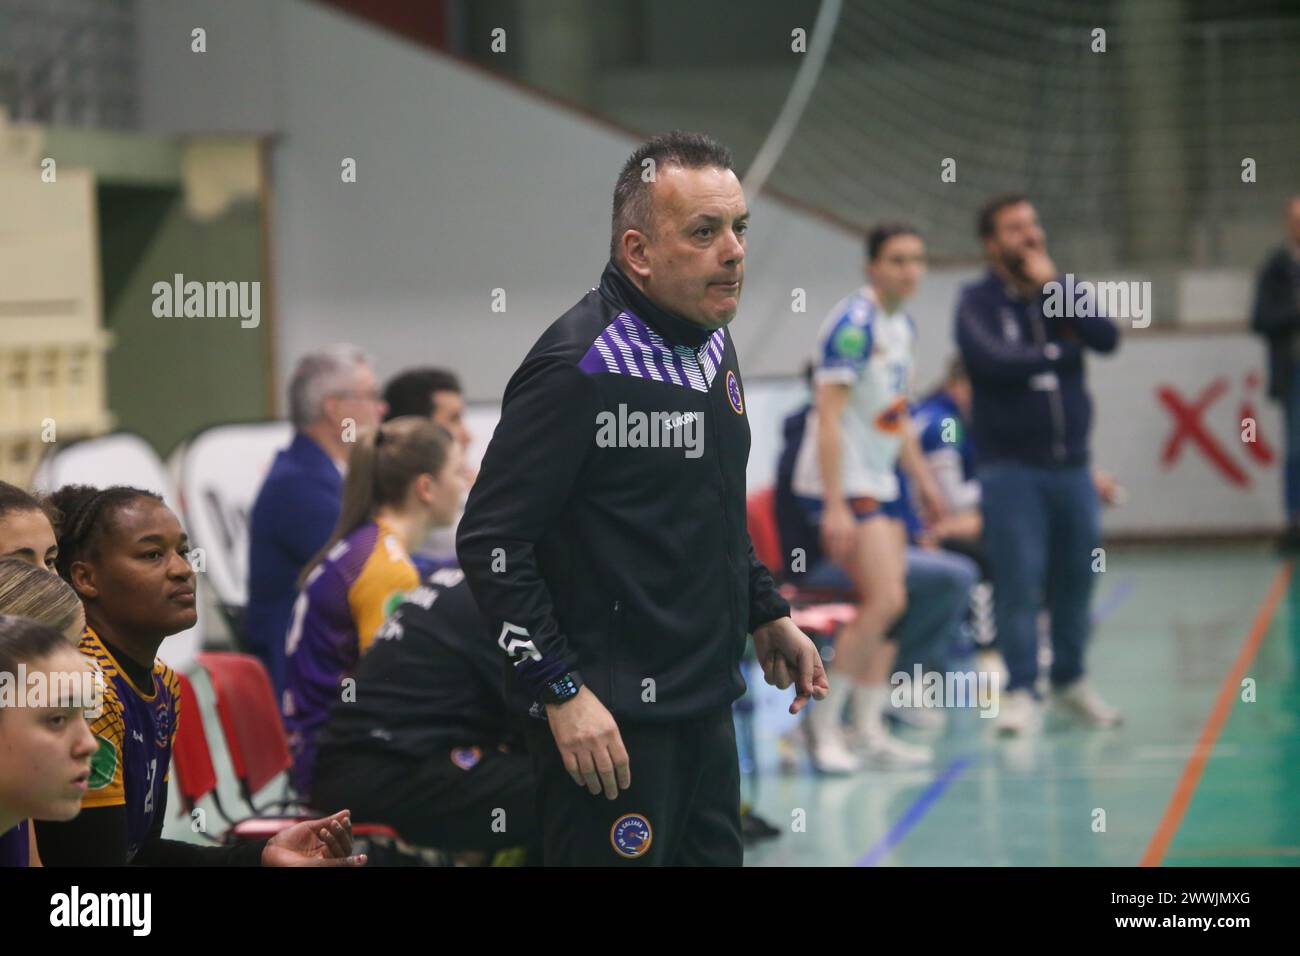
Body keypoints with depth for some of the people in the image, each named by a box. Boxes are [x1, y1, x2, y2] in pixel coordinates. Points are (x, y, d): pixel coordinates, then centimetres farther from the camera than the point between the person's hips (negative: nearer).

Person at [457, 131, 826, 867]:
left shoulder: (712, 341, 10)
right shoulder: (580, 364, -18)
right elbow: (490, 542, -19)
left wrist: (768, 613, 18)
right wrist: (561, 691, -21)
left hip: (708, 708, 9)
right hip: (612, 721, -9)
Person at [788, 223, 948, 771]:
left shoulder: (903, 326, 12)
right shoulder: (853, 324, -16)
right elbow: (828, 417, -20)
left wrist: (924, 481, 20)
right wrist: (835, 508, -25)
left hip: (879, 481, 9)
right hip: (842, 483, -9)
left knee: (886, 605, 7)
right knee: (885, 600, -16)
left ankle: (869, 731, 12)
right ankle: (824, 720, -6)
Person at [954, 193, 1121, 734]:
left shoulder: (1061, 289, 10)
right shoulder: (978, 302, -2)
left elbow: (1107, 338, -6)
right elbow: (990, 360, -20)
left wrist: (1053, 285, -11)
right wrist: (1055, 352, -7)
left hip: (1071, 463, 4)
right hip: (1010, 466, -4)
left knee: (1075, 578, 8)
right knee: (1019, 582, -6)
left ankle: (1070, 681, 23)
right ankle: (1020, 692, 1)